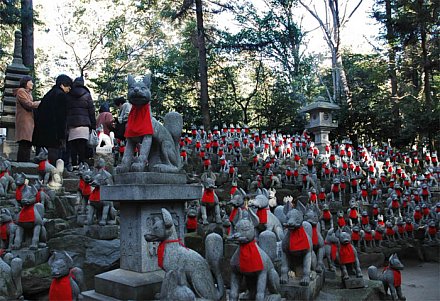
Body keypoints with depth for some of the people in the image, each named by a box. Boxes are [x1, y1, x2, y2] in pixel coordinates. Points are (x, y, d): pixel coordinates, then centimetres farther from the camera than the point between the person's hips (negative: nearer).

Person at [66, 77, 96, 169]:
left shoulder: (68, 95, 11)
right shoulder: (87, 95, 5)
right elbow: (91, 111, 3)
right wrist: (93, 125, 7)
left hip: (70, 123, 2)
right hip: (83, 123, -2)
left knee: (72, 146, 4)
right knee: (82, 146, -1)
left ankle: (74, 165, 1)